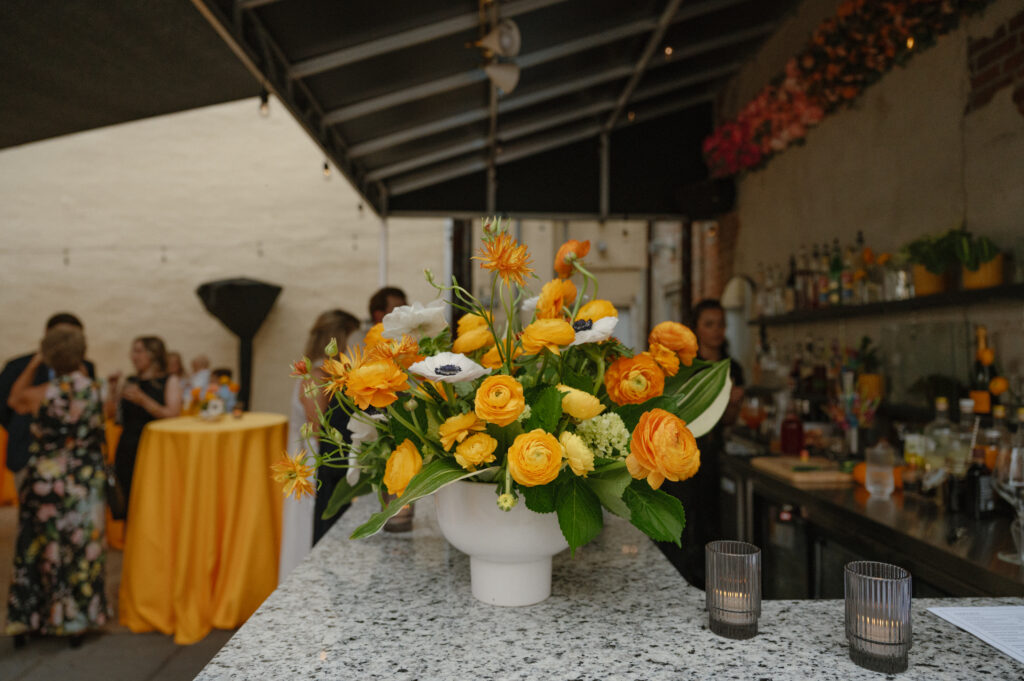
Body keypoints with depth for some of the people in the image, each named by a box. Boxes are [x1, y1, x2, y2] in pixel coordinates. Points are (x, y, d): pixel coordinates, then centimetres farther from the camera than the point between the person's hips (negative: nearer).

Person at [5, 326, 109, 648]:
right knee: (81, 550, 12)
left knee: (36, 548, 15)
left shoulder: (41, 394, -15)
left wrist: (34, 364, 8)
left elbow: (14, 400, 8)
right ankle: (77, 621, 22)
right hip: (86, 484, 1)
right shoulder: (95, 390, -11)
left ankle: (24, 621, 26)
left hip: (45, 481, -1)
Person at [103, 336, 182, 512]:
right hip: (127, 451, 4)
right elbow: (109, 413, 9)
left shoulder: (170, 382, 2)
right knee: (127, 502, 1)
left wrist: (142, 400, -18)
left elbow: (173, 415, -11)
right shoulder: (129, 382, 15)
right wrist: (113, 387, -1)